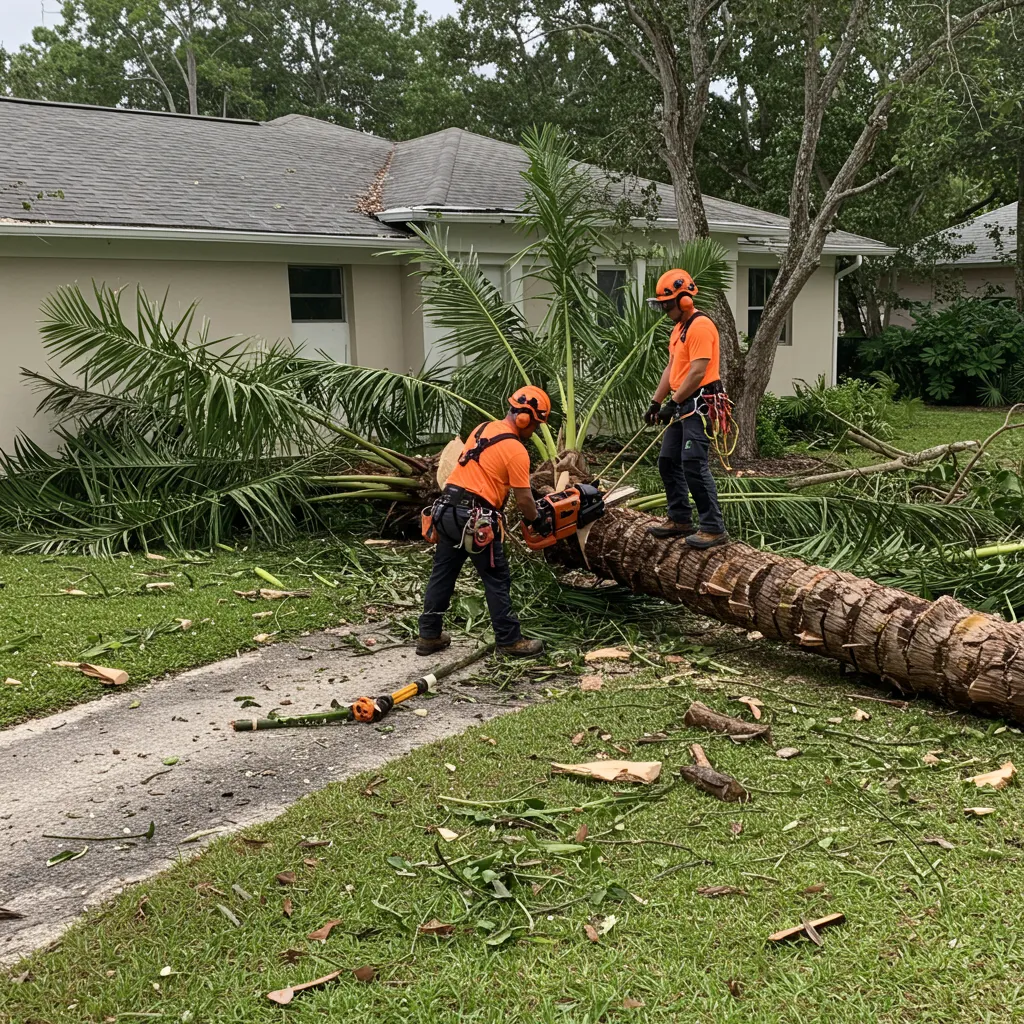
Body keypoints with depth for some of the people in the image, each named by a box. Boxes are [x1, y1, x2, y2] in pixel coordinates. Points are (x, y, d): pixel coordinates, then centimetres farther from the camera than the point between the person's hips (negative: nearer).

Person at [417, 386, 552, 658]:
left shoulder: (483, 428, 14)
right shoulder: (516, 450, -10)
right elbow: (524, 500, -9)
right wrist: (538, 522, 11)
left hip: (447, 510, 8)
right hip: (475, 519, -8)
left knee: (442, 575, 15)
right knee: (497, 581, 4)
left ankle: (429, 636, 23)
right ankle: (509, 641, 11)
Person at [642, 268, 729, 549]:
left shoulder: (700, 326, -15)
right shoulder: (678, 328, 17)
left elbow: (697, 372, -21)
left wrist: (674, 404, -18)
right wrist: (656, 402, 15)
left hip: (699, 405, -11)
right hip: (683, 405, 11)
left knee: (694, 465, -15)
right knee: (668, 462, 13)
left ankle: (714, 528, -12)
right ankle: (680, 520, 21)